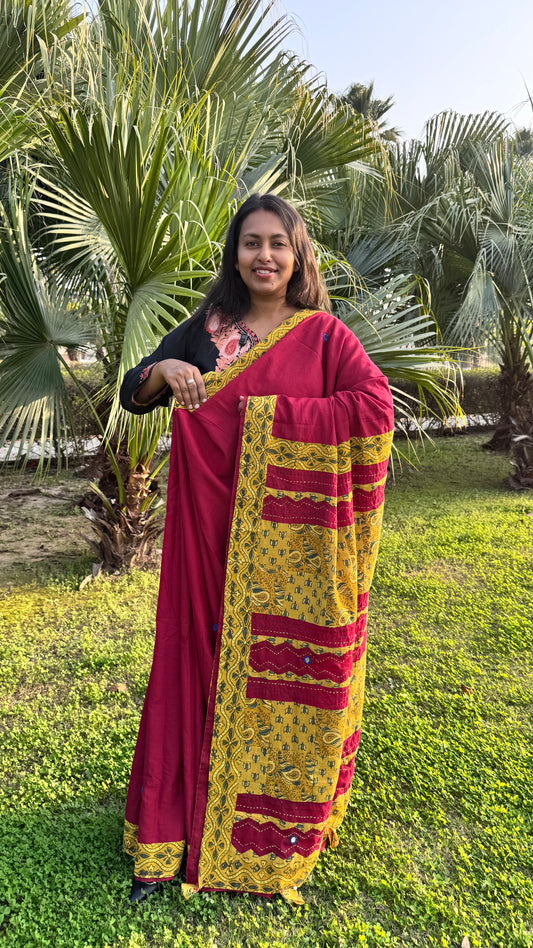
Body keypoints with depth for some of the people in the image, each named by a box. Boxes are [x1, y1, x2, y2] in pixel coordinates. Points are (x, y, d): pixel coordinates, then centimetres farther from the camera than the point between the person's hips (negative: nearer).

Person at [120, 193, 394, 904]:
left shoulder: (323, 333, 2)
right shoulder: (204, 330, 9)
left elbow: (375, 406, -11)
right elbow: (131, 394, 12)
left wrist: (271, 412, -14)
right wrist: (162, 372, -11)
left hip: (296, 536, -1)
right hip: (215, 531, 2)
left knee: (292, 668, 7)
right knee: (205, 657, 6)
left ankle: (287, 821, 31)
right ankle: (178, 825, 23)